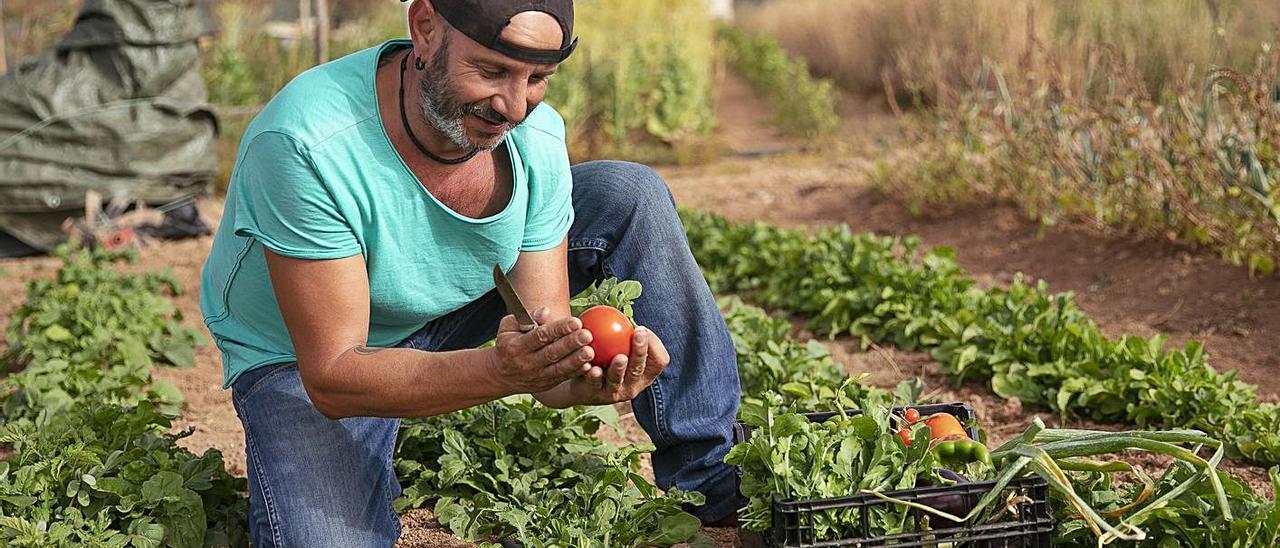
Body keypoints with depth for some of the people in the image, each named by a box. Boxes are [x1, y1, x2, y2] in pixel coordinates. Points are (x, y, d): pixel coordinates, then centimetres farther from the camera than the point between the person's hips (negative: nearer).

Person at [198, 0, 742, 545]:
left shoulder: (536, 137, -20)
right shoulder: (306, 143, -35)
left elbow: (543, 356, -17)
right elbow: (331, 378, -33)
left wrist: (585, 376, -42)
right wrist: (501, 372, -47)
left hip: (443, 311, 5)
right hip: (299, 359, -4)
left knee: (631, 197, -10)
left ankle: (708, 475, 0)